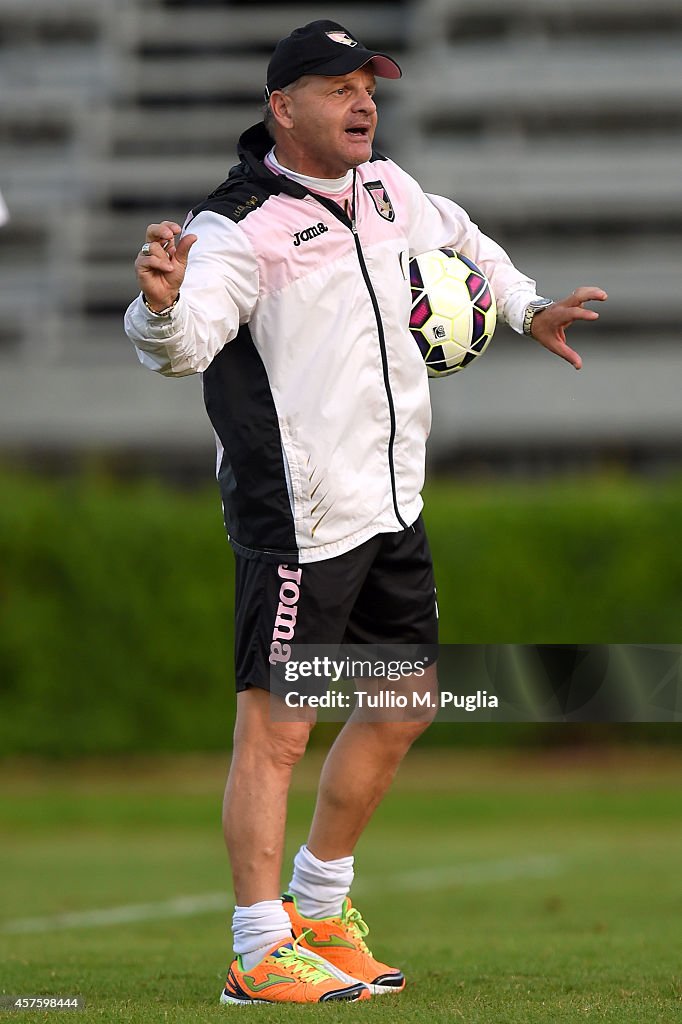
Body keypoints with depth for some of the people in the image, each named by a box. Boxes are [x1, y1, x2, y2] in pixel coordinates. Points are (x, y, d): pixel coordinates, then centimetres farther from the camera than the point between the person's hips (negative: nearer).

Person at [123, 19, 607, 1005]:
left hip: (392, 507, 9)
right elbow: (184, 342, -32)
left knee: (401, 705, 16)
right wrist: (165, 305, -53)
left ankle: (319, 908, 31)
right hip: (297, 522, -9)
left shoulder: (386, 188, 10)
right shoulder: (241, 225, -16)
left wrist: (529, 307, 32)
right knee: (277, 726, -10)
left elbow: (458, 239, 33)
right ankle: (259, 953, -6)